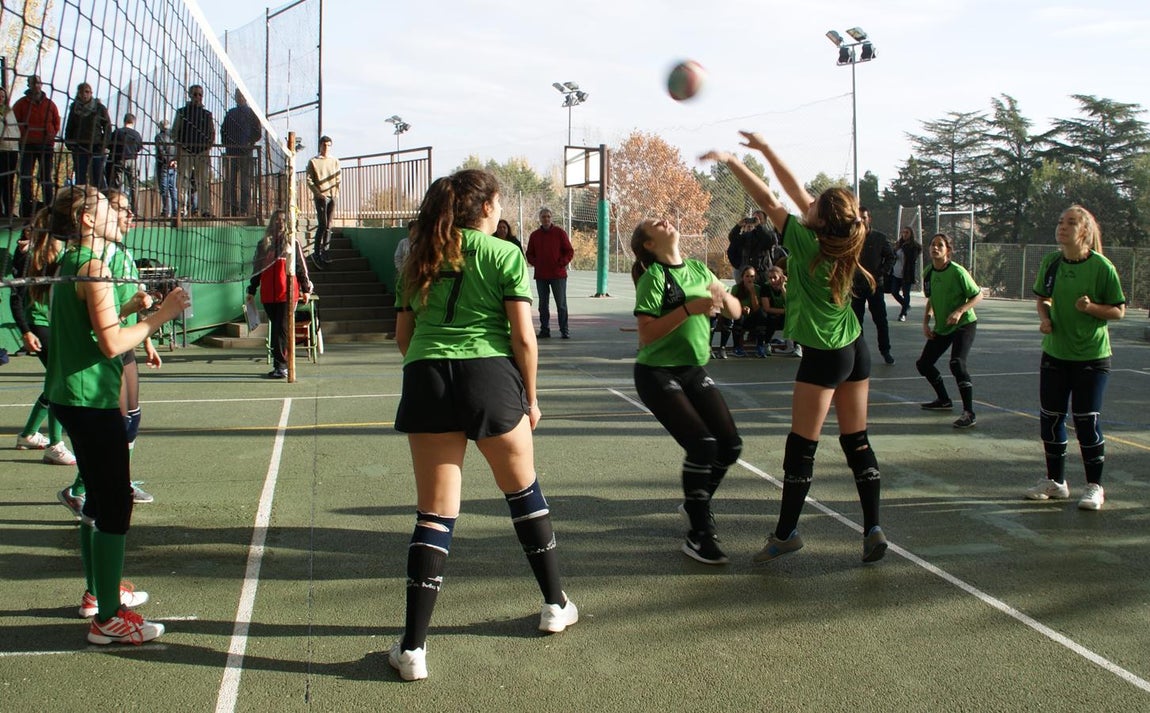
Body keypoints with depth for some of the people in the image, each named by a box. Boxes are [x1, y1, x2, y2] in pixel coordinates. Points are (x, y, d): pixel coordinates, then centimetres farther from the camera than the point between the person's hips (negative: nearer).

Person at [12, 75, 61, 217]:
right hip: (27, 146, -1)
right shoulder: (21, 103, 2)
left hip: (46, 145, 1)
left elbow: (56, 123, 13)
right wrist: (23, 135, -5)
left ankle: (49, 205, 10)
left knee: (46, 178, 6)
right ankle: (26, 208, 0)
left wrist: (51, 135, 2)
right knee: (25, 177, -3)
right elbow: (14, 122, 4)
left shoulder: (49, 104, 6)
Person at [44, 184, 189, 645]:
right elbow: (111, 345, -21)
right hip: (92, 399, -10)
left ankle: (98, 593, 33)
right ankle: (108, 619, -3)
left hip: (71, 396, 10)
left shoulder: (71, 263, 14)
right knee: (115, 505, -7)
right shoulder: (93, 266, -16)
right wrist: (161, 315, -16)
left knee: (99, 498, 20)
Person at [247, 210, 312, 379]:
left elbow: (301, 268, 7)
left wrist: (305, 289, 3)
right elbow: (256, 269, 18)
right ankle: (279, 365, 13)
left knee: (282, 328, -10)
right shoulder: (263, 244, 15)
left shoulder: (293, 243, 7)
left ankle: (281, 366, -11)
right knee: (275, 328, 7)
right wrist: (252, 291, 17)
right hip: (268, 295, 3)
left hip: (288, 293, -3)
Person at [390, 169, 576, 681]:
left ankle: (412, 648, 0)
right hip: (488, 373, -2)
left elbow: (402, 337, 17)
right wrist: (530, 399, 8)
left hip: (425, 378, 3)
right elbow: (523, 337, -3)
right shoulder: (504, 254, 3)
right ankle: (556, 605, 33)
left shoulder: (420, 258, 16)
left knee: (435, 513, 5)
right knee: (523, 489, 20)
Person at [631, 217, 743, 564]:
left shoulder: (698, 269, 6)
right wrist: (688, 309, -27)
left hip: (694, 370, 7)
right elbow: (646, 335, -21)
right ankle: (698, 534, -7)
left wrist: (723, 296, -13)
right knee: (702, 444, -20)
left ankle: (696, 503, 28)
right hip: (657, 375, -7)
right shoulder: (653, 278, -13)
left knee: (730, 445, 0)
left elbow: (735, 312, 9)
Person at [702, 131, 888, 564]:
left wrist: (732, 162, -1)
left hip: (823, 356, -8)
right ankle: (872, 530, 10)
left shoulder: (808, 244, -18)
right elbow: (796, 190, 8)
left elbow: (768, 202, -11)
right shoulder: (841, 238, 0)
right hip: (855, 350, 8)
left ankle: (785, 533, 10)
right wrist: (765, 149, 11)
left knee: (801, 446, 2)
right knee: (856, 441, 10)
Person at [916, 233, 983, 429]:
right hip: (941, 327, 7)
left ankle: (969, 413, -22)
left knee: (957, 363, -26)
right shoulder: (928, 273, 1)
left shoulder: (957, 272, -18)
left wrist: (959, 311, -26)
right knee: (923, 363, 8)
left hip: (964, 324, -7)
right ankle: (943, 400, 30)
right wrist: (926, 321, 4)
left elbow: (978, 295, -13)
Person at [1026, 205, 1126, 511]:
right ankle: (1055, 481, 24)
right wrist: (1044, 318, -6)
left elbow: (1119, 311, -7)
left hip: (1091, 357, -5)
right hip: (1055, 354, 5)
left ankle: (1094, 486, 12)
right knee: (1050, 418, 8)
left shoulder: (1102, 267, -13)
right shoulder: (1051, 263, 0)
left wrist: (1091, 307, -24)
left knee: (1087, 420, -3)